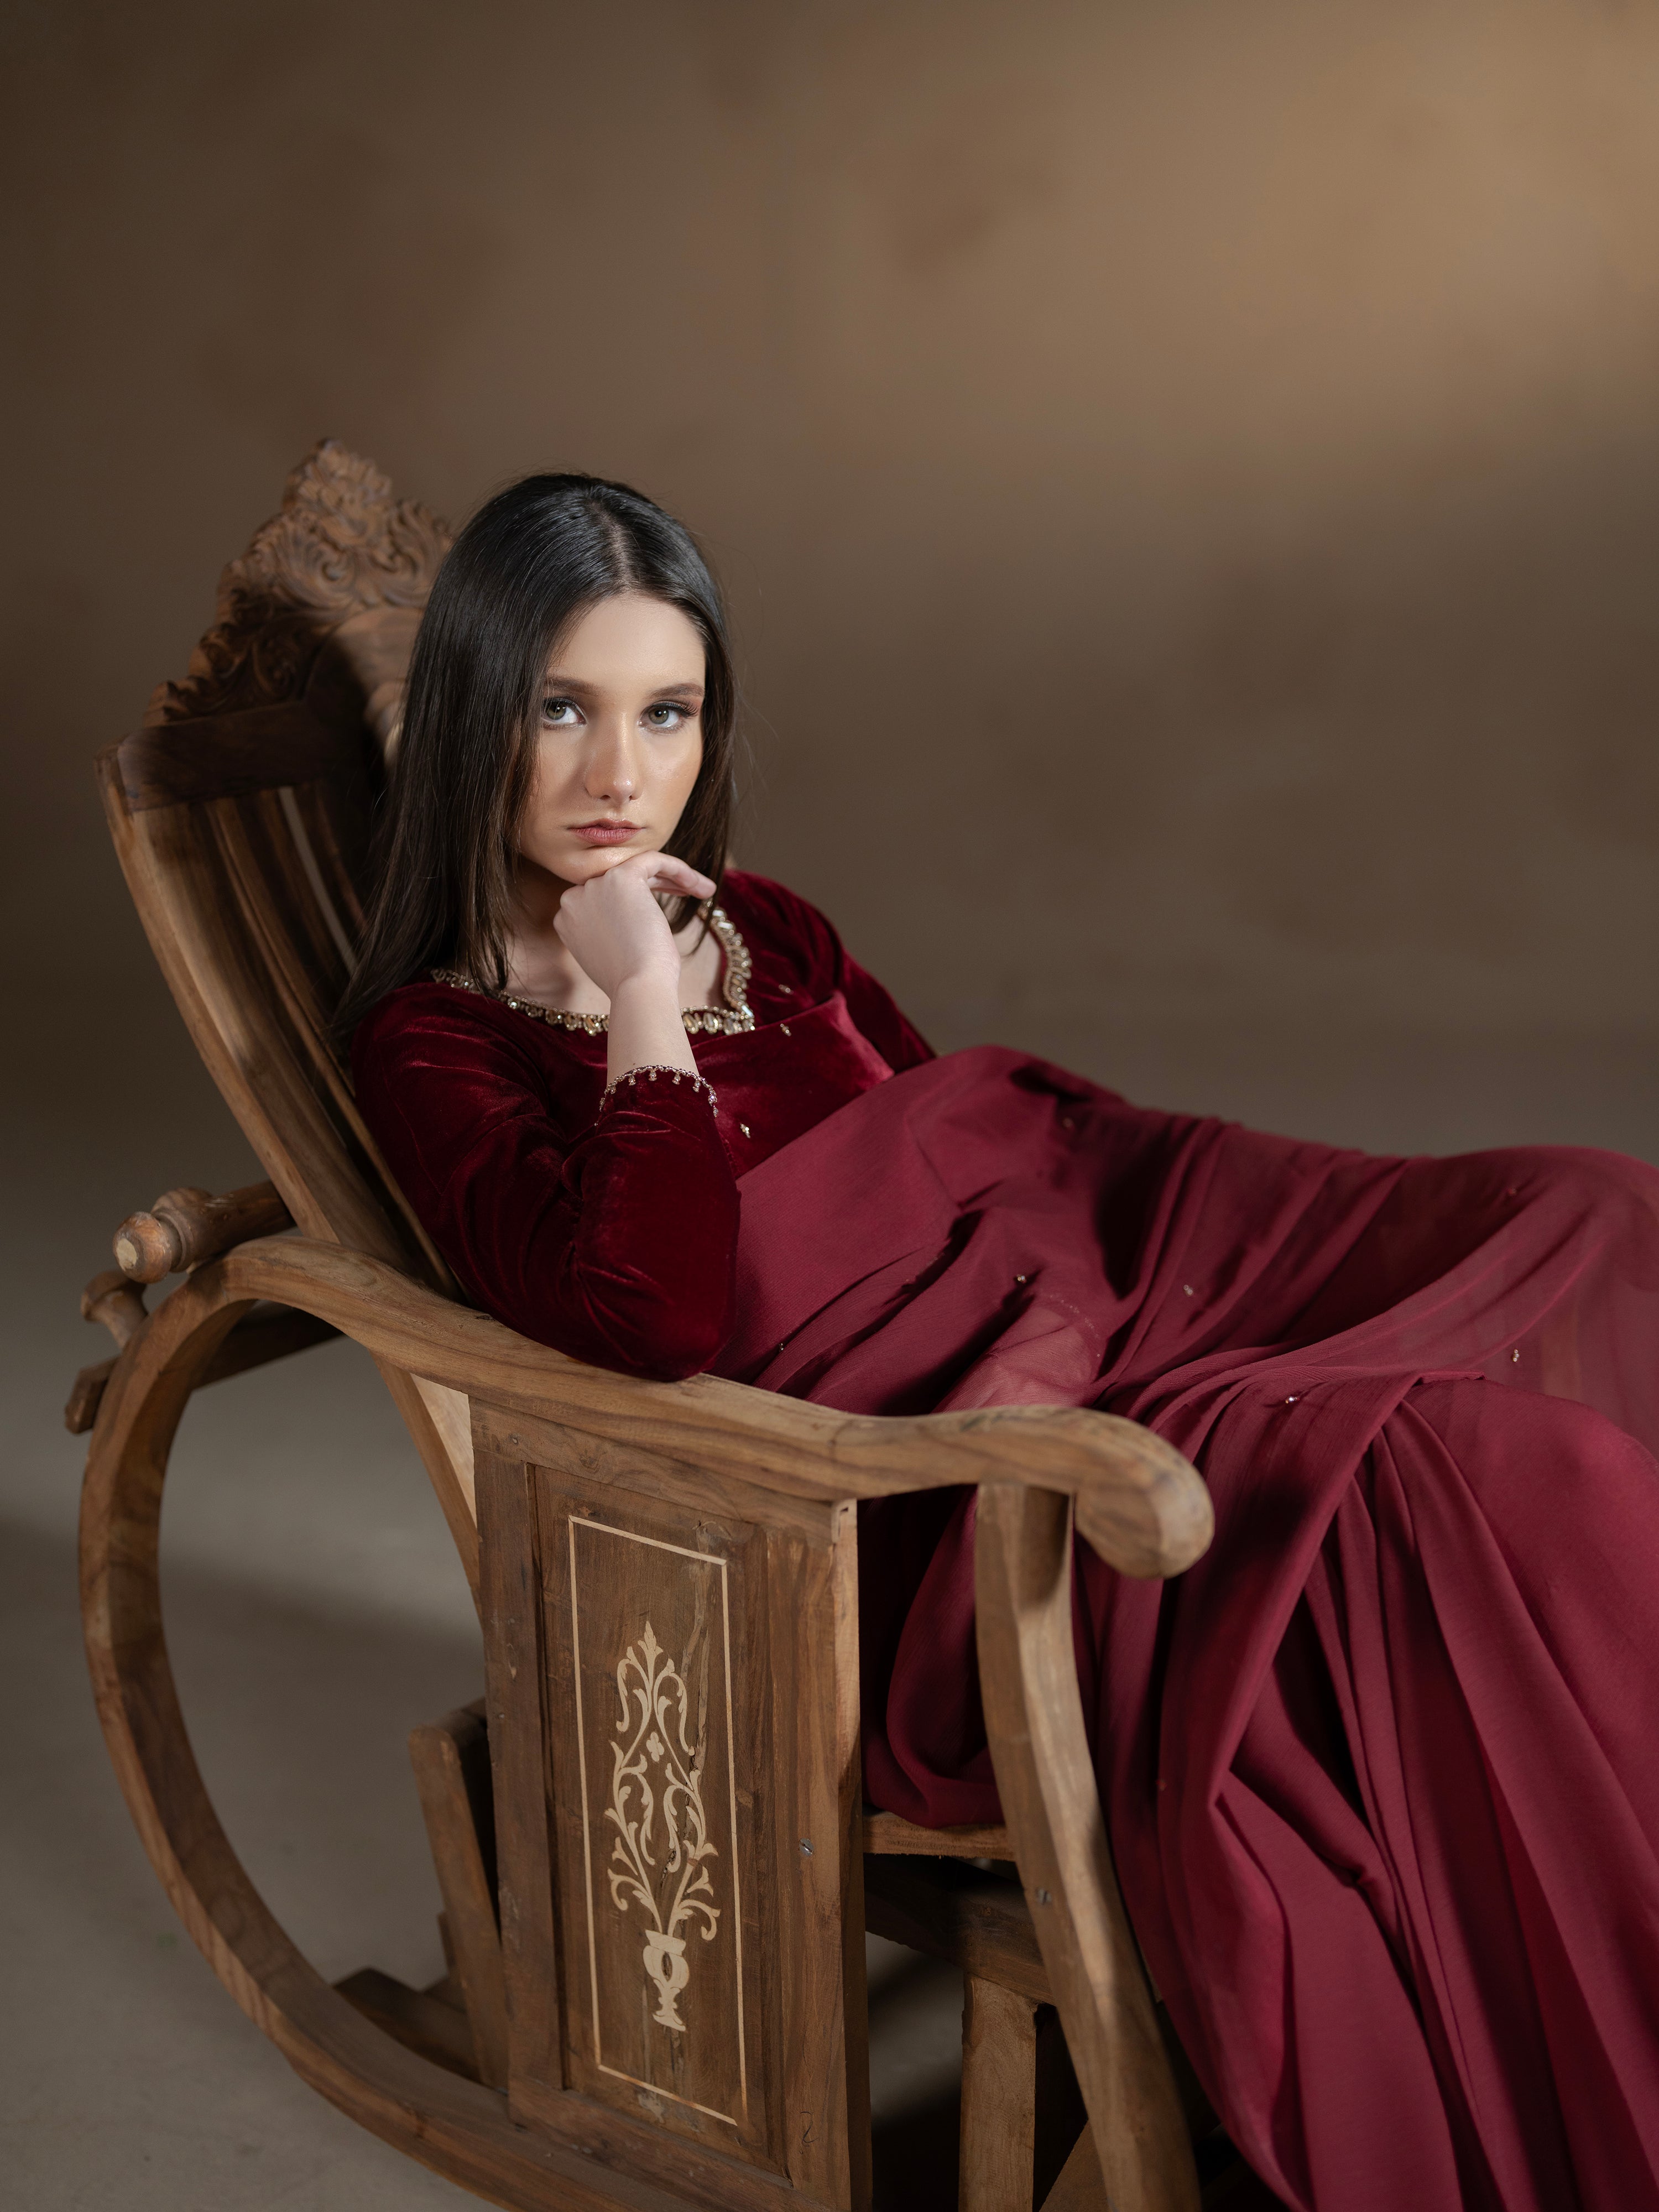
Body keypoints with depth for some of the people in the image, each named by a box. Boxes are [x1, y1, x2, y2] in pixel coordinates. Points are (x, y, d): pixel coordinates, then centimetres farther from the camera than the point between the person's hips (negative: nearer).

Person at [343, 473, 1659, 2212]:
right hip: (932, 1523, -7)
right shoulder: (435, 1045, 1)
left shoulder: (765, 930, 21)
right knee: (1451, 1489, -28)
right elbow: (654, 1318, -17)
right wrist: (641, 1000, -9)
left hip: (1101, 1286, 7)